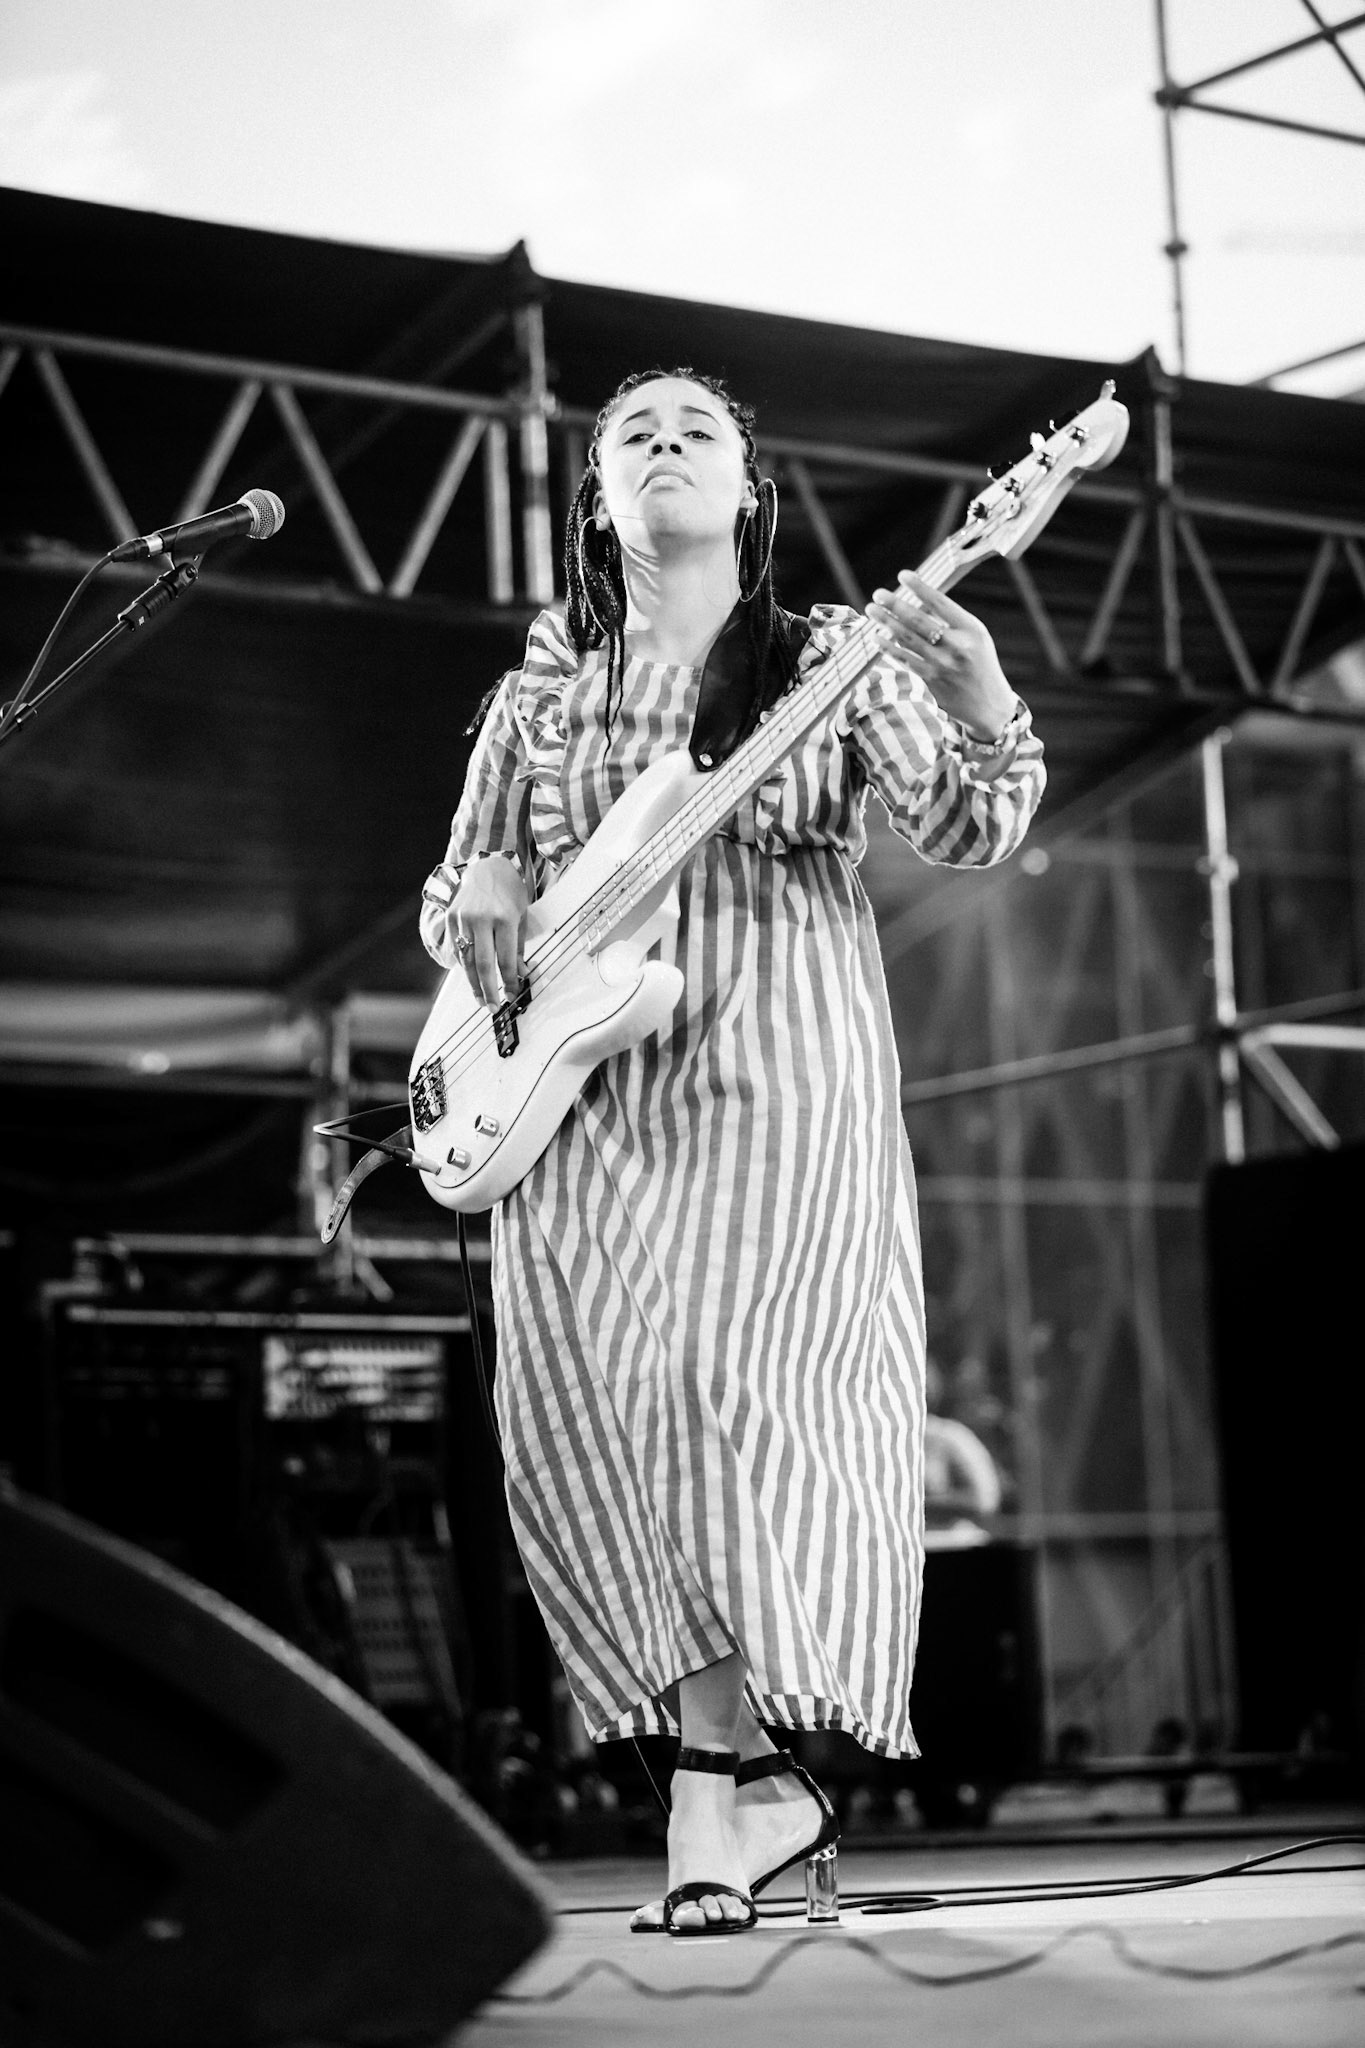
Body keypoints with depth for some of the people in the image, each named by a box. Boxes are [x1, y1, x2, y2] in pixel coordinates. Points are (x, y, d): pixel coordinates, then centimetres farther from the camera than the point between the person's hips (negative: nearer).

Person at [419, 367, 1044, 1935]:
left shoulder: (833, 660, 6)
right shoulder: (543, 689, 15)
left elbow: (968, 831, -6)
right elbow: (459, 888, 21)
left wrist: (984, 713, -26)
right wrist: (478, 901, -3)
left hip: (779, 1086, -4)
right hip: (579, 1100, 4)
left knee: (714, 1380, -19)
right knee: (582, 1417, -3)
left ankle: (711, 1793, -14)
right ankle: (755, 1779, 8)